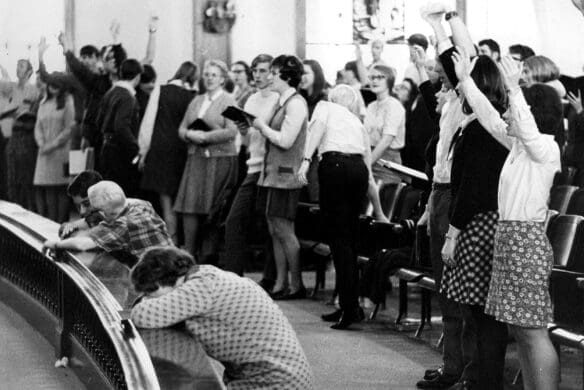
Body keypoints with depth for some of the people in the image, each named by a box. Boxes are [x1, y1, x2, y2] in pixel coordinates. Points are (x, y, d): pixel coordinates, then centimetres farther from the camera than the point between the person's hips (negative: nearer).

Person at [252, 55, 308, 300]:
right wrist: (255, 127, 5)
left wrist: (262, 127, -8)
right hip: (272, 173, 9)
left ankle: (297, 285, 4)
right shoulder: (282, 101, 15)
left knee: (284, 231, -4)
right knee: (275, 232, 9)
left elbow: (285, 140, -19)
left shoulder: (295, 103, -13)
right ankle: (280, 284, 13)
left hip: (285, 174, -9)